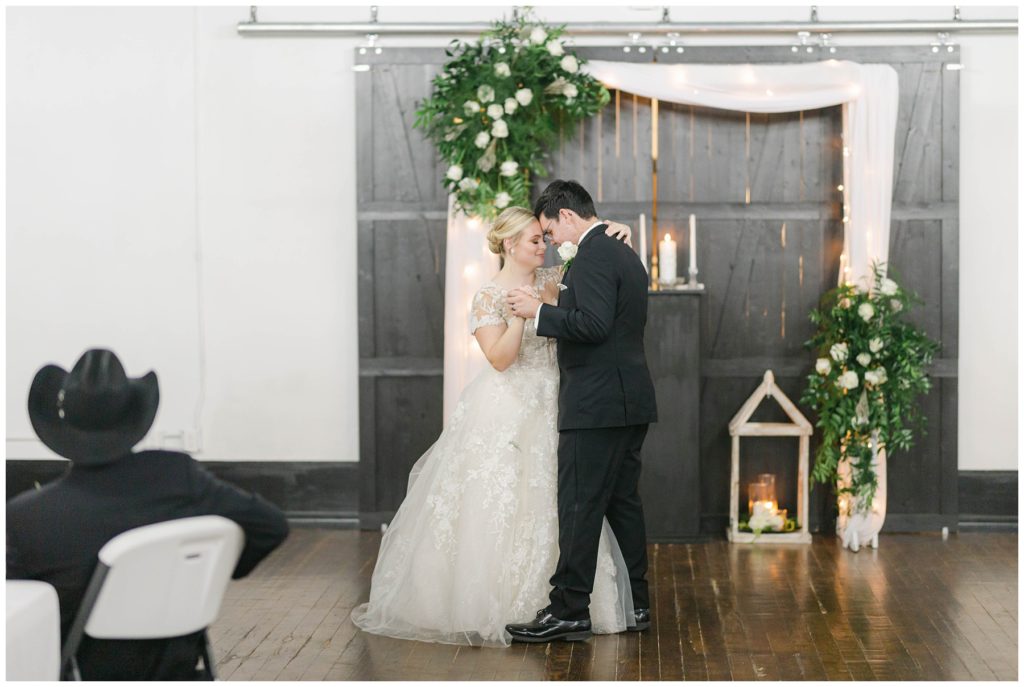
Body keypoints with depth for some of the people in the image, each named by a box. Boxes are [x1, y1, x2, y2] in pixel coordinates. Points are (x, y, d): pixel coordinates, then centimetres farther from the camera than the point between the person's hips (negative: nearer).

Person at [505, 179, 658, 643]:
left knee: (580, 508, -7)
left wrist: (539, 311, -14)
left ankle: (569, 612, -4)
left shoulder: (592, 257, -13)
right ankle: (635, 605, 19)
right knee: (622, 502, 14)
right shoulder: (626, 256, 18)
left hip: (596, 405, -10)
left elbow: (594, 325, -23)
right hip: (630, 402, 10)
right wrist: (555, 308, 23)